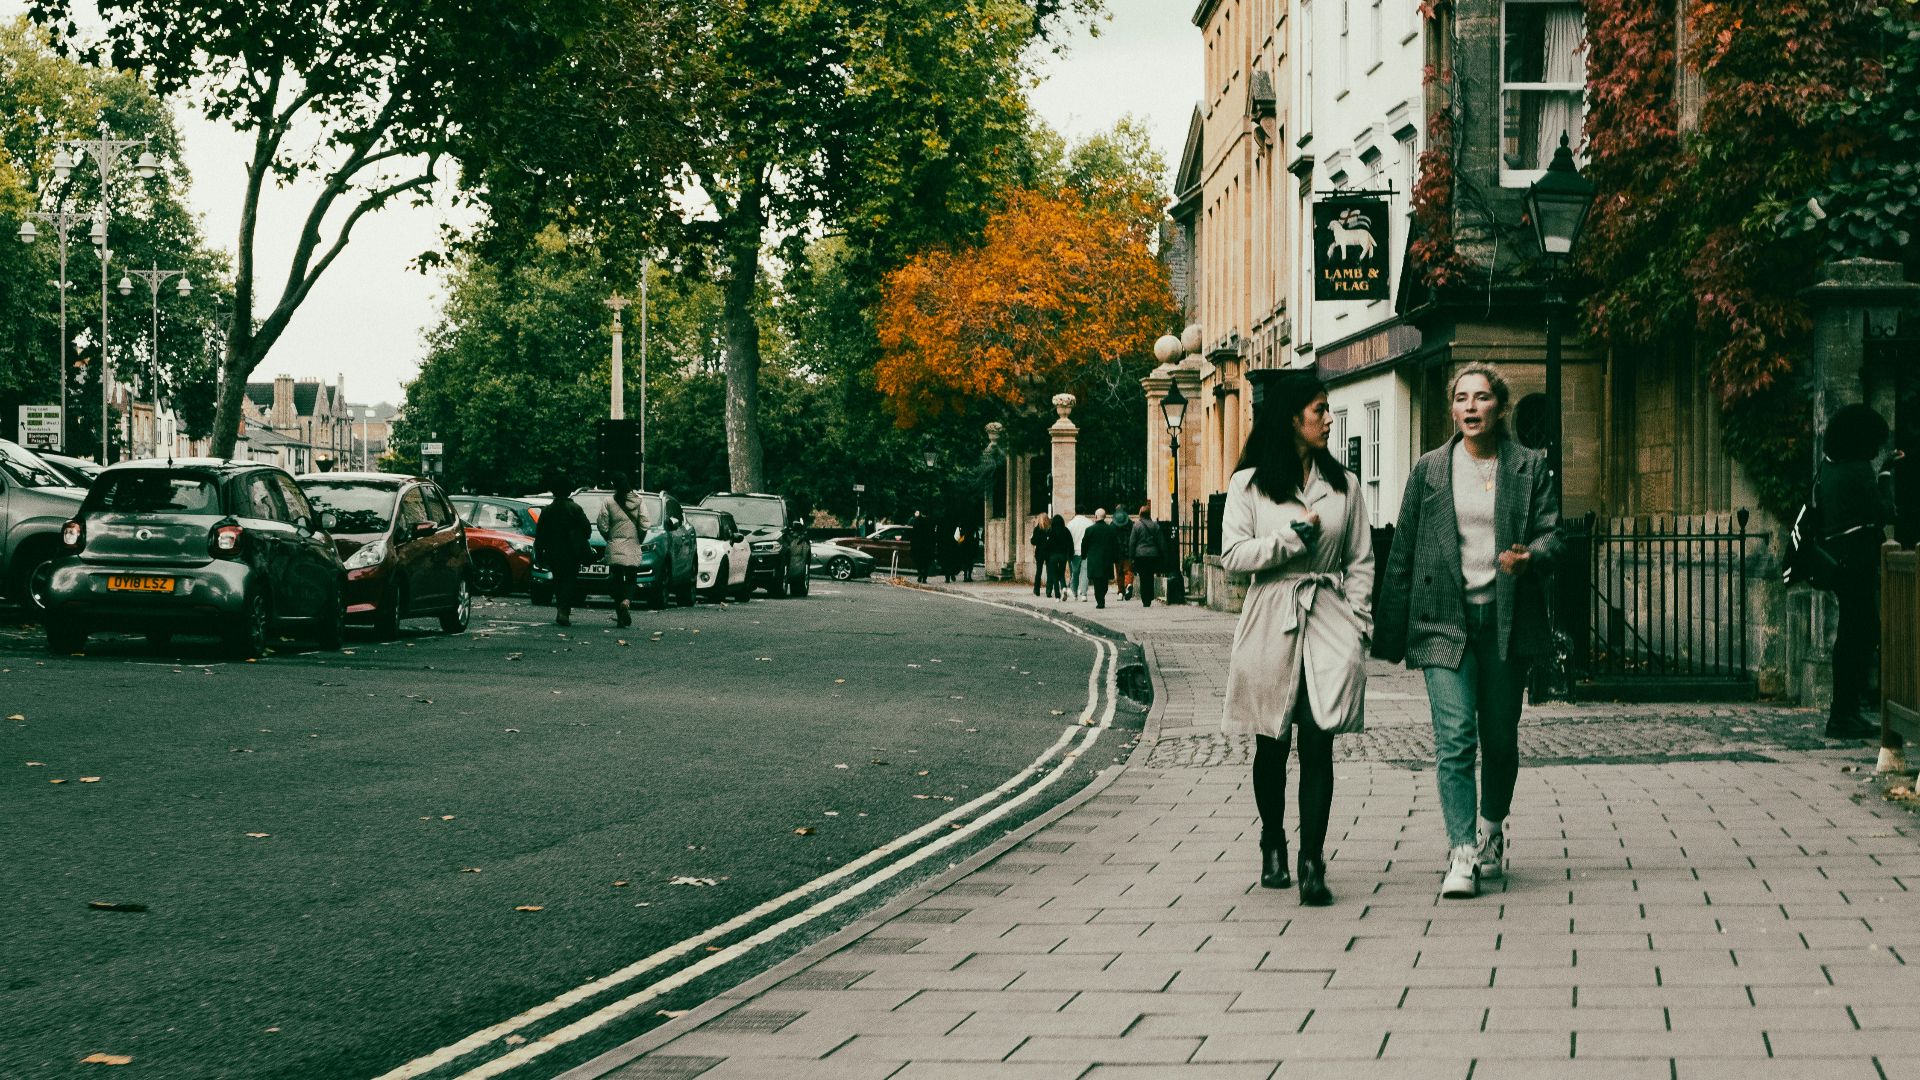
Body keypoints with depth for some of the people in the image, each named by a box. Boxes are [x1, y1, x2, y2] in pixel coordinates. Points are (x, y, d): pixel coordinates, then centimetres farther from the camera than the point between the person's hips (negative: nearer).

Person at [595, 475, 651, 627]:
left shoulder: (609, 503, -3)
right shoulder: (639, 502, 0)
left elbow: (602, 525, -5)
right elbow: (644, 525, -4)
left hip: (615, 548, -1)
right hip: (633, 548, 1)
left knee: (617, 580, 6)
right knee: (631, 579, 9)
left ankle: (621, 616, 1)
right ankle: (626, 601, -22)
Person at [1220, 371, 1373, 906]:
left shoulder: (1343, 485, 10)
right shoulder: (1249, 484, 3)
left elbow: (1361, 561, 11)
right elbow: (1232, 554, -4)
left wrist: (1358, 625, 1)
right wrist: (1294, 535, -11)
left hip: (1329, 621, 1)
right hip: (1271, 622, -1)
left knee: (1318, 743, -9)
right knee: (1271, 744, 8)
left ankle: (1311, 863, -10)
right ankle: (1272, 847, 27)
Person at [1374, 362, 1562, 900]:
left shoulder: (1530, 467, 6)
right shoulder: (1429, 471, 6)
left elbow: (1551, 532, 2)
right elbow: (1402, 554, 7)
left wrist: (1531, 556, -23)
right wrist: (1390, 634, 6)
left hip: (1506, 618, 1)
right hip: (1444, 619, -1)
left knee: (1500, 736, 9)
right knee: (1454, 736, -11)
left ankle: (1492, 828, 34)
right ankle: (1462, 854, -11)